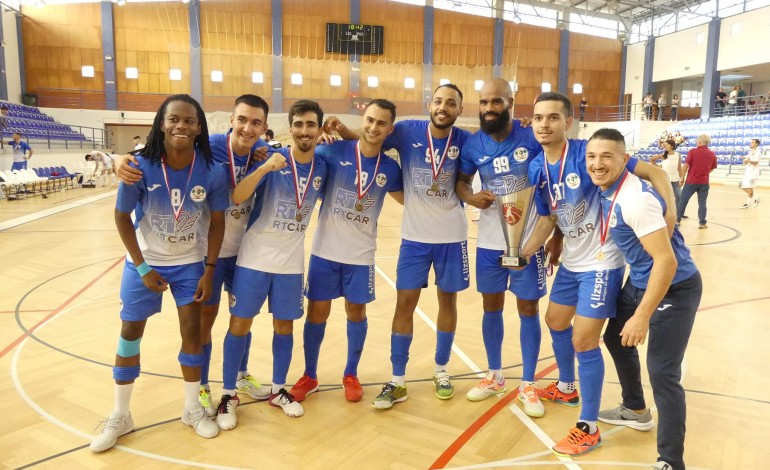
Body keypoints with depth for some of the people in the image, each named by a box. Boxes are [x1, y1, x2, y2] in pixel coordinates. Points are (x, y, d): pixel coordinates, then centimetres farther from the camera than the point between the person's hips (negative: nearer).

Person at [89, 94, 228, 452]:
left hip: (190, 262, 1)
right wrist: (143, 267, -10)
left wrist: (210, 269, -7)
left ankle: (192, 409, 24)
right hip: (145, 261, 0)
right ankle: (120, 416, 25)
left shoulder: (211, 172, -20)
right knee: (130, 331, 7)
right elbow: (122, 217, -11)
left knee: (192, 331, 5)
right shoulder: (141, 167, -23)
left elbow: (217, 221, -6)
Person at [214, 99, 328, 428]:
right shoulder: (272, 159, -13)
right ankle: (228, 395, 19)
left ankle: (278, 391, 29)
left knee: (284, 326, 12)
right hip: (254, 258, -3)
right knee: (240, 325, 3)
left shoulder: (323, 167, -2)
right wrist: (264, 169, -36)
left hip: (292, 262, 3)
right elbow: (236, 198, -23)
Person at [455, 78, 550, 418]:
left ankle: (528, 386, 21)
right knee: (491, 307, 13)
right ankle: (494, 376, 32)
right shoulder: (473, 144, -4)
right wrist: (471, 197, -14)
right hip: (489, 241, 3)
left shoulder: (533, 139, -12)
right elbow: (461, 180, 10)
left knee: (528, 309, 6)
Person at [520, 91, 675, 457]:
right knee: (555, 322, 21)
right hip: (571, 261, 7)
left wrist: (669, 211, -31)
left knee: (584, 341, -6)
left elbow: (653, 172, -17)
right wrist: (524, 252, -8)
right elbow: (547, 218, 6)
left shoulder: (588, 153, -21)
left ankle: (589, 429, 11)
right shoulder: (537, 169, -3)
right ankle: (567, 387, 47)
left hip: (602, 262, -7)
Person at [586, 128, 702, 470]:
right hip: (639, 281, 10)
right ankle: (636, 411, 44)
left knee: (662, 372, -10)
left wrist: (642, 317, -28)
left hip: (674, 287, -10)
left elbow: (666, 260, -30)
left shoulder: (635, 198, -28)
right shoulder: (606, 189, -2)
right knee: (616, 338, 23)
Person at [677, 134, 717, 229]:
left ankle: (677, 219, 15)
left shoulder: (693, 151, -8)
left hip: (691, 181, -2)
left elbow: (686, 165, -12)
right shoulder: (712, 154, 3)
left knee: (683, 200, 10)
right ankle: (702, 223, 7)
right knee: (702, 203, 7)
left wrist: (682, 178, -5)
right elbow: (711, 169, 11)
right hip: (704, 182, 2)